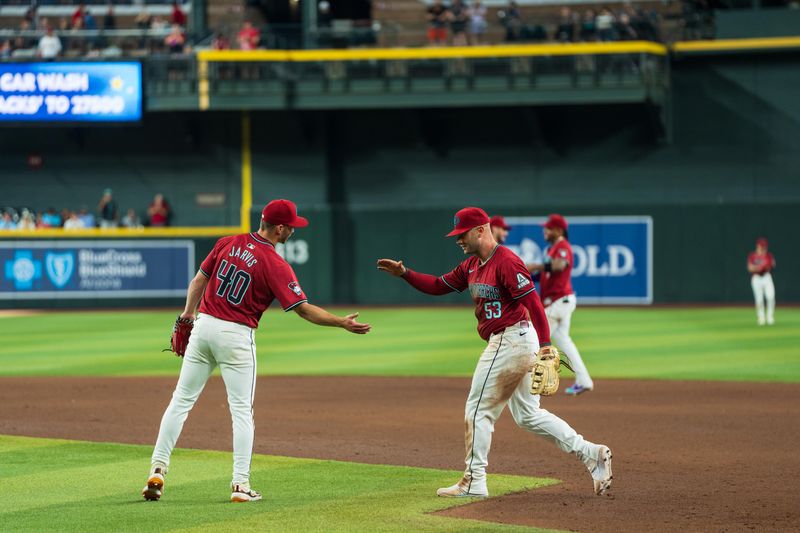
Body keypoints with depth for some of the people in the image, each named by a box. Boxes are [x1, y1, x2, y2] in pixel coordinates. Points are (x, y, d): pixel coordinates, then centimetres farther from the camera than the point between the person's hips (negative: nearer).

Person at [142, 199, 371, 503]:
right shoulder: (275, 265, -12)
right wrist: (342, 323, -8)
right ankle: (241, 484, -1)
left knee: (182, 400, 9)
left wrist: (189, 314, 24)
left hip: (204, 326, 4)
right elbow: (303, 309, -14)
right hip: (237, 336, -4)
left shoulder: (228, 243, 2)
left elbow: (200, 279, 10)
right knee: (241, 410, 4)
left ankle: (158, 469, 5)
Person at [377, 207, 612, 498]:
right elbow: (439, 285, 20)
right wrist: (405, 273, 6)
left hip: (512, 340, -10)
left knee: (478, 409, -2)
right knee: (528, 414, 13)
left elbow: (532, 300, -21)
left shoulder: (506, 261, -16)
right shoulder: (472, 265, 14)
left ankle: (473, 482, 4)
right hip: (505, 342, 10)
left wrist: (544, 344, -27)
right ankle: (591, 453, 9)